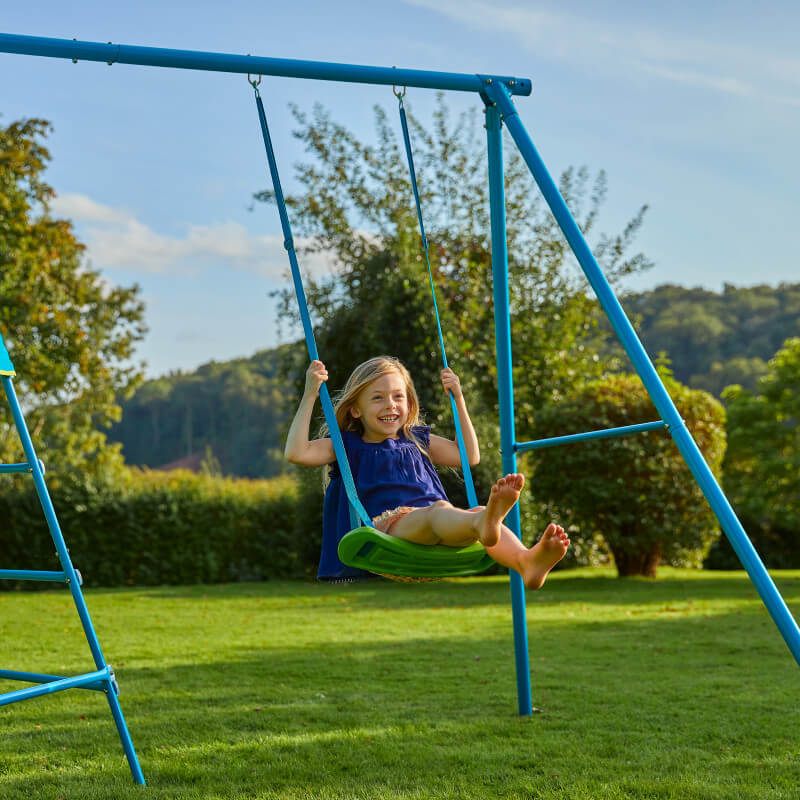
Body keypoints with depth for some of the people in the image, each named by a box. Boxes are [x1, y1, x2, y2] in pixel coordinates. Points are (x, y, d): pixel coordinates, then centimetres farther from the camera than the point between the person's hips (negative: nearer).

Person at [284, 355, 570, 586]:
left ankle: (527, 561, -61)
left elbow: (470, 456, 34)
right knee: (438, 510, -40)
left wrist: (458, 399, 30)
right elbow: (296, 453, 1)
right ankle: (486, 524, -76)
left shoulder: (417, 440, 30)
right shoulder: (348, 445, 17)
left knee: (476, 515, -31)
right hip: (388, 524, -5)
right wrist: (310, 394, 0)